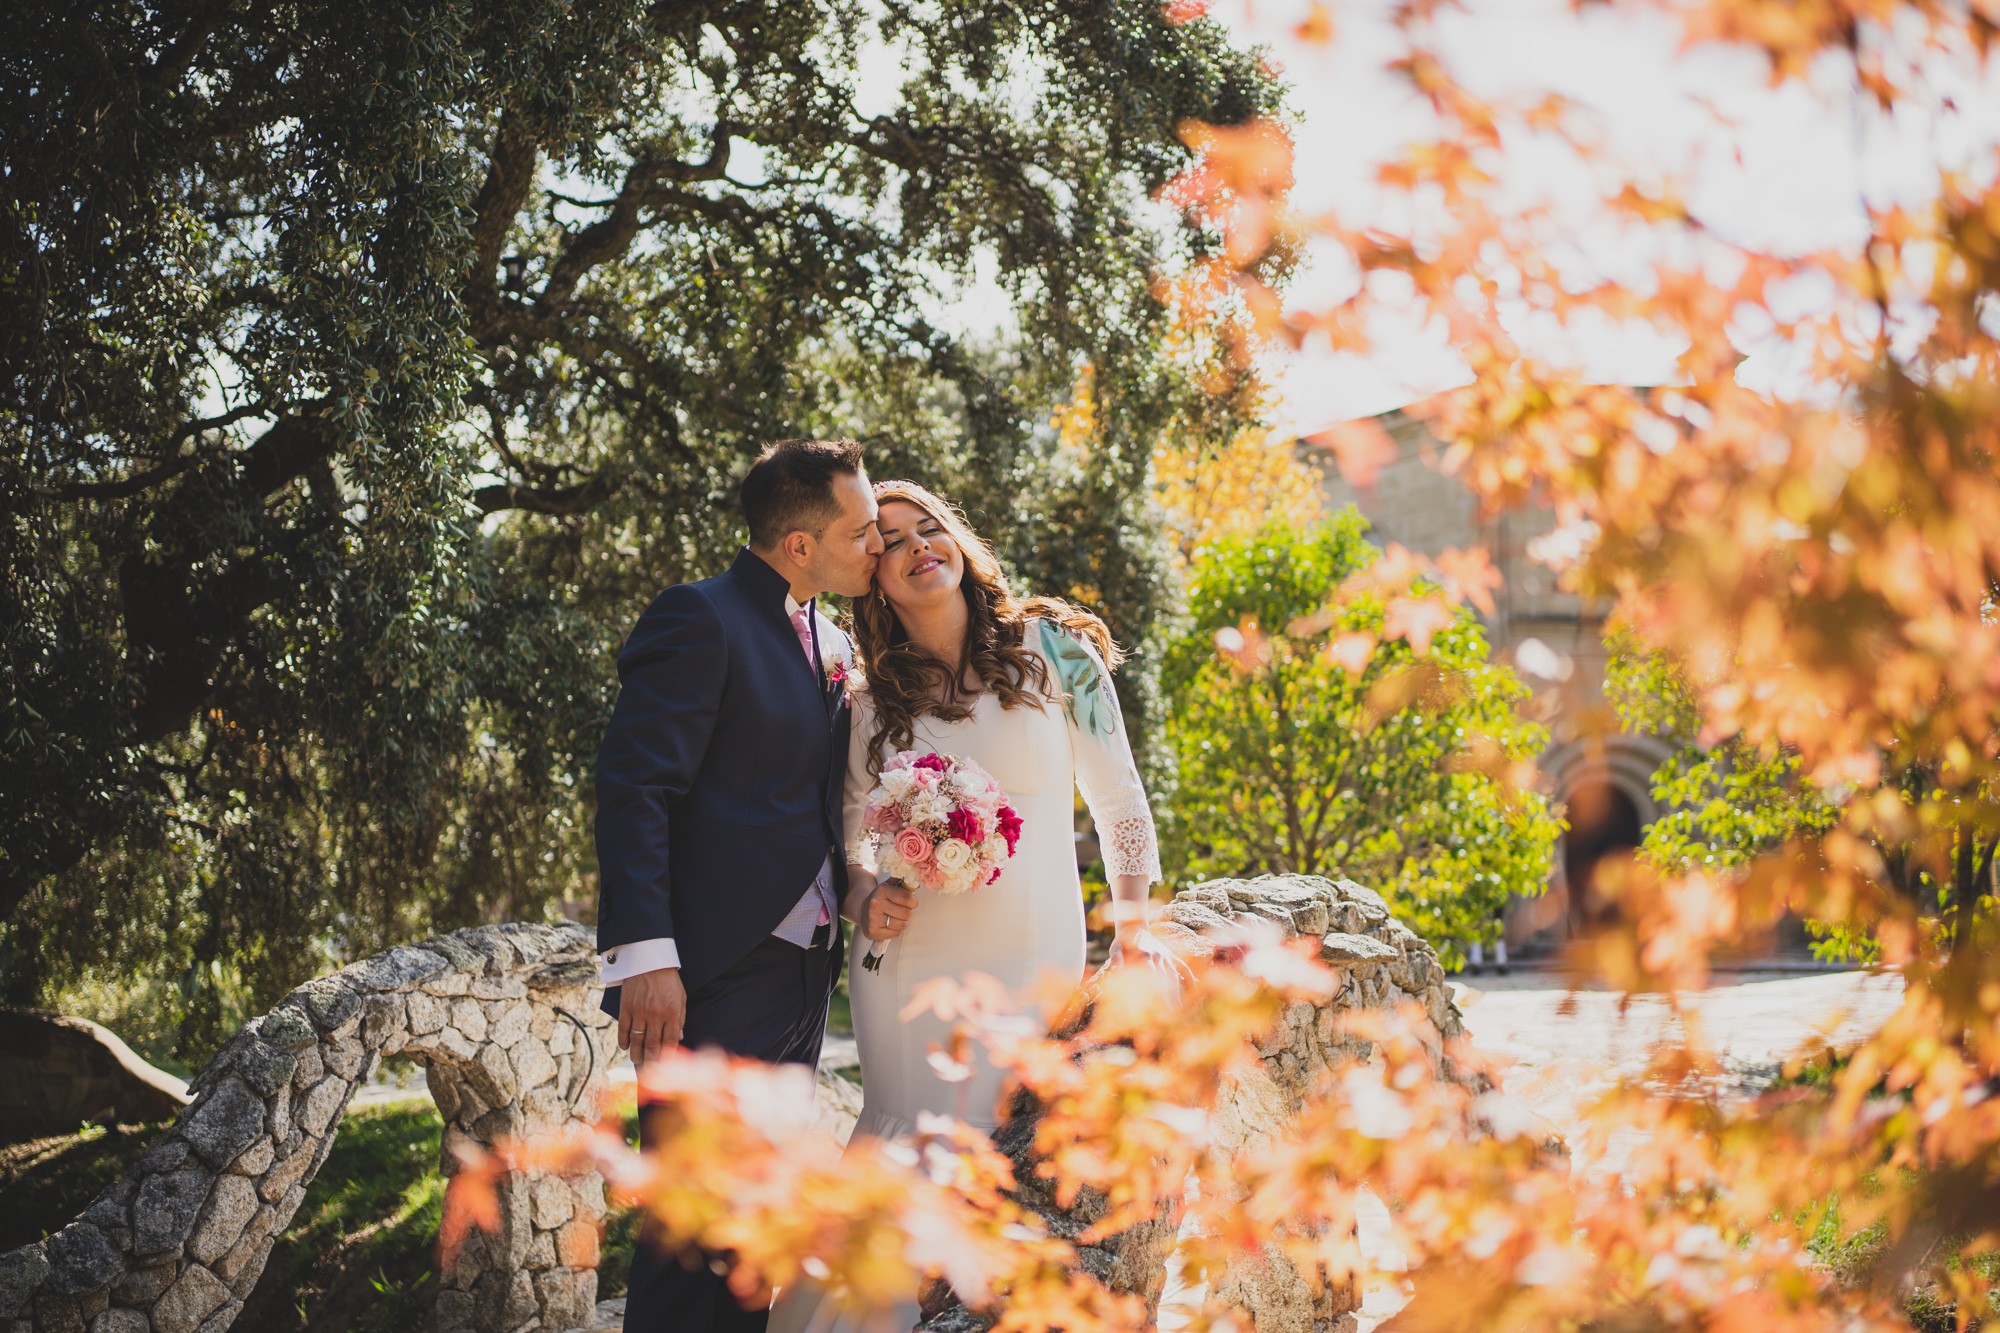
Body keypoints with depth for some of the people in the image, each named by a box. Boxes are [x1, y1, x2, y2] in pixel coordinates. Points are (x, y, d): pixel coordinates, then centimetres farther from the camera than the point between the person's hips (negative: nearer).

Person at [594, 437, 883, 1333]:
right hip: (716, 981, -8)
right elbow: (633, 789, -15)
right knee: (692, 1225, -5)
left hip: (801, 978, 8)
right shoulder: (701, 620, -9)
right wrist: (646, 956, -22)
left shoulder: (831, 644, 17)